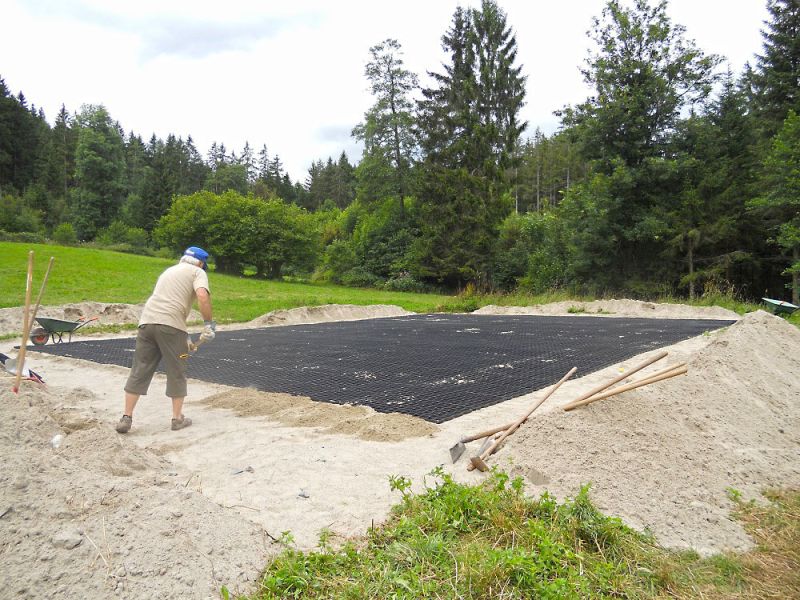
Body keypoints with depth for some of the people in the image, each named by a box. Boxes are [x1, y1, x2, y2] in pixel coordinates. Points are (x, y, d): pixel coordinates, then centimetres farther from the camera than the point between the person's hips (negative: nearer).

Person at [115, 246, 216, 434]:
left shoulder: (169, 270, 30)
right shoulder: (198, 272, 8)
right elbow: (202, 296, -14)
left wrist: (184, 337, 34)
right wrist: (209, 323, -5)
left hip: (147, 321, 6)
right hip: (171, 325, -6)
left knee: (139, 371, 11)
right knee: (176, 373, 7)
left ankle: (126, 418, 14)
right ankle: (177, 418, 17)